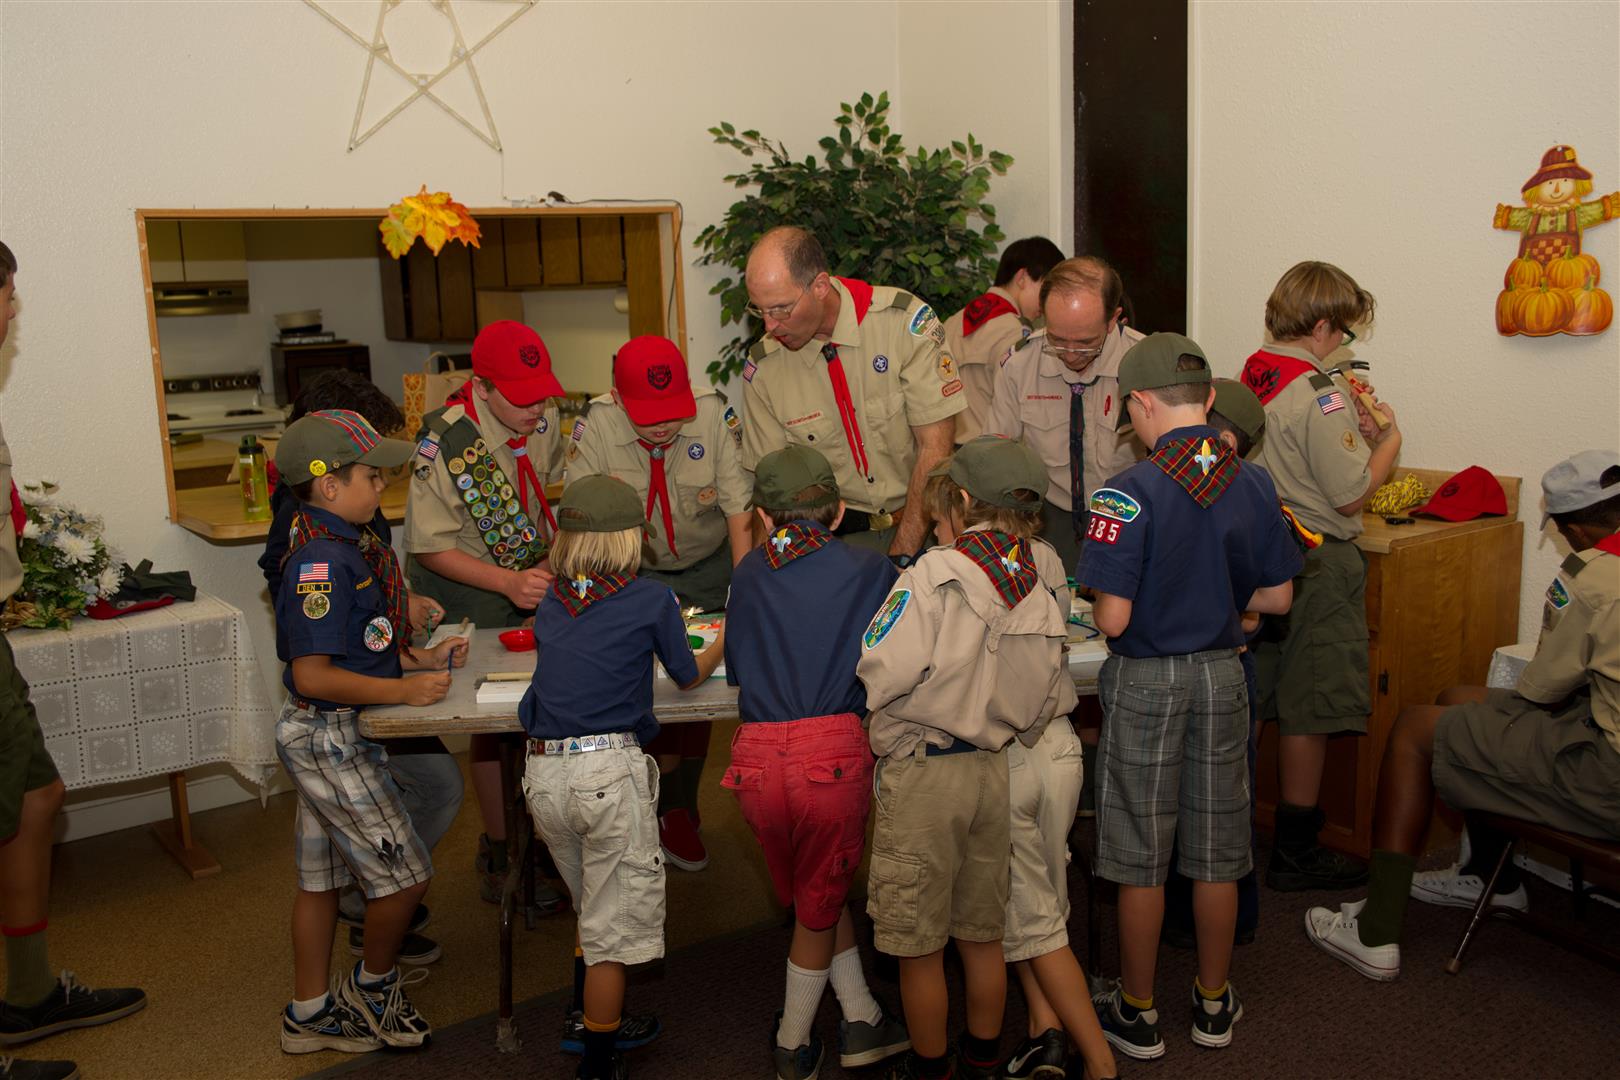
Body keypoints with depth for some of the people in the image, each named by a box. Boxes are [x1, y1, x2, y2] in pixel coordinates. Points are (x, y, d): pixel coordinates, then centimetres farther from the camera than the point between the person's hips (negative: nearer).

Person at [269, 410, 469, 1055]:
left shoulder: (347, 543, 7)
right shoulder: (323, 561, -24)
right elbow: (312, 675, -26)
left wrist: (420, 658, 5)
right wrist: (404, 691, -23)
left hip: (327, 737, 10)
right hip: (332, 739, -10)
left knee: (322, 877, 18)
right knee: (406, 875, 0)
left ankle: (309, 1015, 31)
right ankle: (373, 985, 24)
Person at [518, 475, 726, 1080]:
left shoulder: (550, 603, 11)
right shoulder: (651, 599, -2)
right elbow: (690, 676, 13)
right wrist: (722, 640, 33)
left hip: (543, 772, 6)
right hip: (608, 770, -6)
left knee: (592, 906, 26)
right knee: (616, 926, 7)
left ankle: (586, 1022, 39)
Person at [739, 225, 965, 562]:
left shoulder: (906, 320, -11)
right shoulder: (762, 368, -3)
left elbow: (934, 447, -12)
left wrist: (901, 557, -16)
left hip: (923, 523, -2)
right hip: (839, 532, 2)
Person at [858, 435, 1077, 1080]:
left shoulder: (939, 573, -18)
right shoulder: (1043, 574, -1)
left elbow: (881, 673, -20)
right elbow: (1049, 696, 8)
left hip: (922, 771, -6)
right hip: (992, 770, 6)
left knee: (919, 946, 11)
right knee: (983, 935, 21)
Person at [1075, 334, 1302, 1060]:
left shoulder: (1131, 492, -20)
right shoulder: (1253, 485, -3)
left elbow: (1112, 619, -21)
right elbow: (1276, 598, 4)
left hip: (1146, 681, -4)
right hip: (1222, 676, 5)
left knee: (1140, 856, 8)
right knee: (1216, 851, 16)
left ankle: (1136, 1012, 22)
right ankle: (1214, 1003, 30)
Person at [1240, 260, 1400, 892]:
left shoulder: (1251, 378, 6)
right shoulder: (1320, 392, -18)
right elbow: (1352, 495, -16)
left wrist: (1353, 426, 14)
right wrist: (1389, 441, -1)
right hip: (1317, 564, -8)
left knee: (1249, 699, 16)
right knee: (1308, 711, 2)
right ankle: (1296, 853, 12)